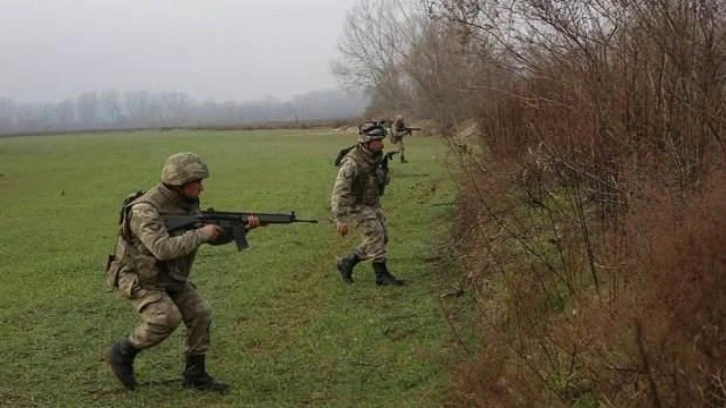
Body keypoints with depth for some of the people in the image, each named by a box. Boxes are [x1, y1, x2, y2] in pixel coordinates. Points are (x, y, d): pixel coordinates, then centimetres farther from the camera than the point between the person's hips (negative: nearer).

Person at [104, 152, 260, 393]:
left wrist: (242, 227, -13)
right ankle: (123, 352, -4)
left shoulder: (188, 204, -2)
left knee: (200, 314, -2)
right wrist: (200, 234, -31)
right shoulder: (145, 209, -28)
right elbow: (163, 248, -39)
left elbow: (214, 236, 4)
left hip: (170, 277, 8)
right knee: (167, 317, -26)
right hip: (138, 278, -8)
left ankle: (195, 375, 9)